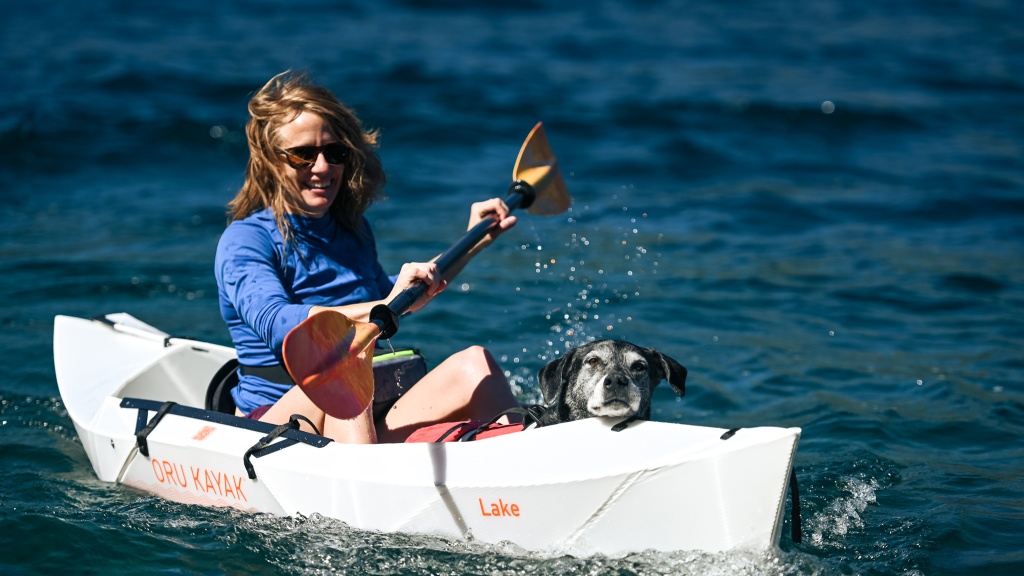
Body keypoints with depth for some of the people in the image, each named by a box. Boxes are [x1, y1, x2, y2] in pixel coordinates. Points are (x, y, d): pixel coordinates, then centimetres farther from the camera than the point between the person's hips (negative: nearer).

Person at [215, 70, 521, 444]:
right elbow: (277, 325, -26)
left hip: (371, 423, 7)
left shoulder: (353, 229, 17)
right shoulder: (244, 241, -6)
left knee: (473, 364, -13)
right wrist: (384, 308, -36)